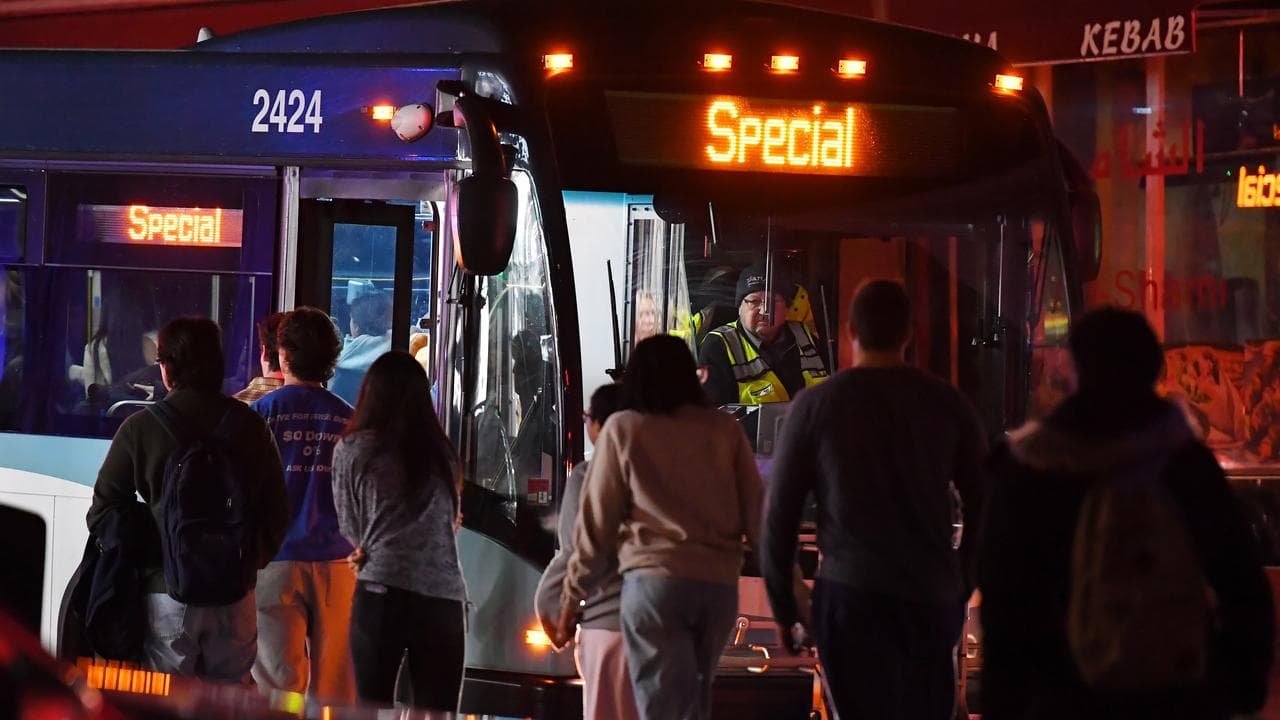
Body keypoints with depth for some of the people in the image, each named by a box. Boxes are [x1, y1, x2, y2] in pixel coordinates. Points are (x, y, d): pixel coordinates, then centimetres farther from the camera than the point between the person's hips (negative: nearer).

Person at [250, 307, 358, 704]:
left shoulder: (261, 412, -3)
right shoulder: (349, 419, 3)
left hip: (276, 562, -2)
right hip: (336, 563, 2)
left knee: (278, 683, -2)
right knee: (333, 686, 5)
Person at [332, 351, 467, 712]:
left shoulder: (351, 450, 3)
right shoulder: (441, 452, 14)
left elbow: (351, 529, 12)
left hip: (382, 592, -3)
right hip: (444, 596, 3)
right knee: (438, 713, 4)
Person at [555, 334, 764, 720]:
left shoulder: (623, 429, 5)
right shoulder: (725, 428, 11)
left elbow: (597, 521, 5)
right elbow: (756, 512, 9)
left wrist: (573, 596, 12)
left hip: (654, 580, -3)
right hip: (719, 583, 3)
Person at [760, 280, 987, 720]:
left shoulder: (817, 405, -2)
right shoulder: (948, 404, 3)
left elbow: (780, 510, 0)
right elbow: (982, 505, 6)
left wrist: (782, 604, 8)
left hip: (850, 594, -2)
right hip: (933, 598, 2)